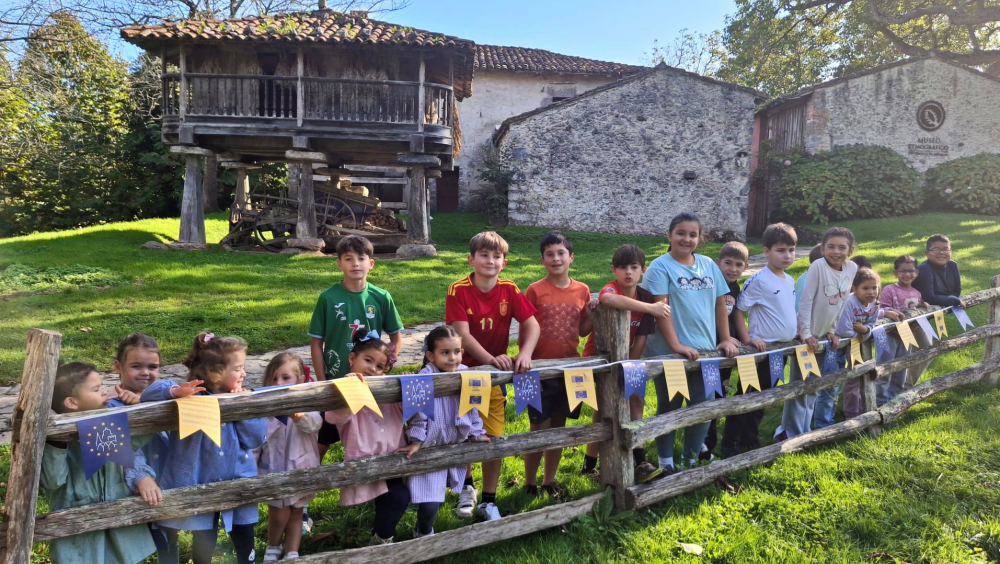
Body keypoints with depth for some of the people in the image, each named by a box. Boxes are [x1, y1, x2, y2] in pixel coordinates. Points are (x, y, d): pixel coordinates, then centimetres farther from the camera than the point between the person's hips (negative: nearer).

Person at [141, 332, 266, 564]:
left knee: (246, 544, 15)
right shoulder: (192, 398, -15)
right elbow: (150, 394, -25)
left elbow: (256, 438, -8)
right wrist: (175, 391, -44)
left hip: (237, 485, 3)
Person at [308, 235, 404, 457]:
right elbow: (316, 343, -3)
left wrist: (386, 366, -6)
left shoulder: (381, 297, -4)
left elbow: (396, 337, 6)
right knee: (322, 439, 11)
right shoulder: (328, 298, -8)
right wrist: (322, 382, -6)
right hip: (335, 380, -1)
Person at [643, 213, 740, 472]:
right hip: (669, 352, -4)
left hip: (705, 350, 5)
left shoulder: (709, 265, 8)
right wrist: (676, 345, -21)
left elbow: (720, 304, 12)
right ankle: (666, 462, 23)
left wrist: (725, 339, 8)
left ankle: (692, 459, 29)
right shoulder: (660, 267, -9)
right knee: (669, 408, 8)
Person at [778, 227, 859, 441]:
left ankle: (804, 429, 26)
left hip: (824, 334, 6)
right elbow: (805, 300, -20)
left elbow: (842, 303, 8)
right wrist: (806, 333, -22)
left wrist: (832, 330, 7)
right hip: (807, 334, -6)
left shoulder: (852, 269, -2)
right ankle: (790, 432, 7)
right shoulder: (817, 266, -20)